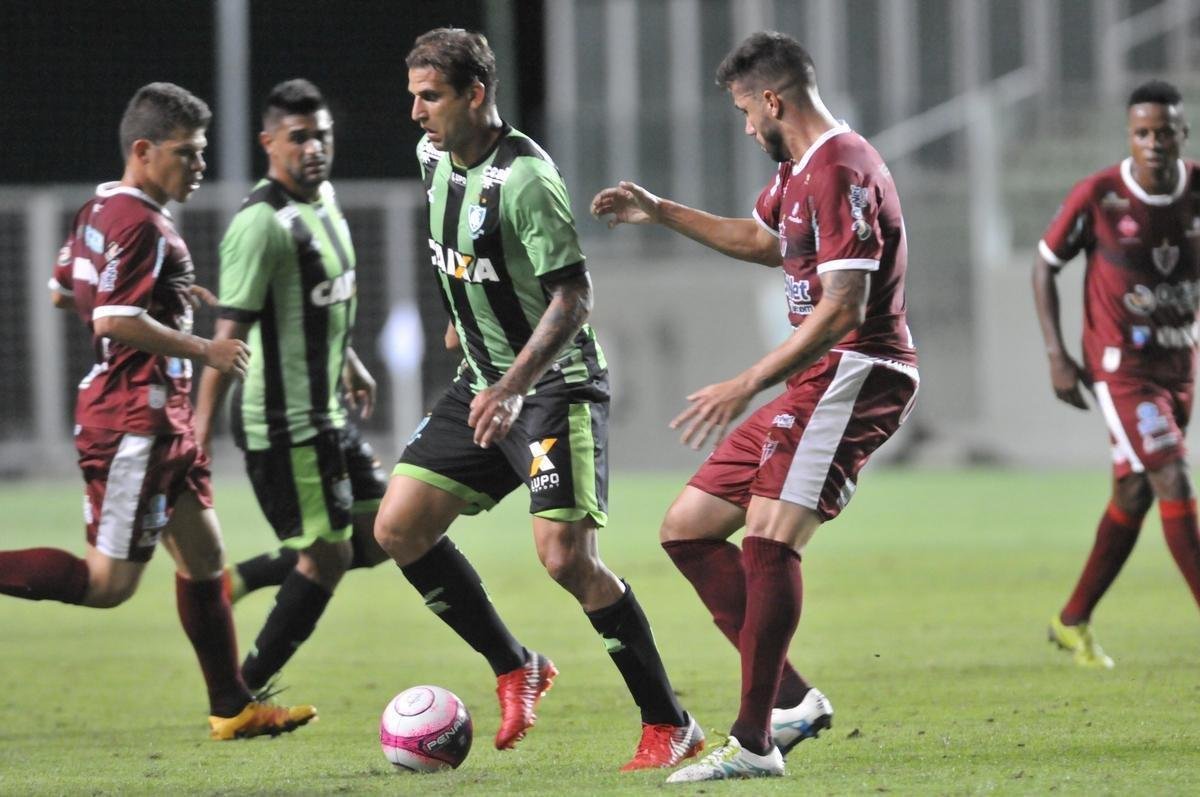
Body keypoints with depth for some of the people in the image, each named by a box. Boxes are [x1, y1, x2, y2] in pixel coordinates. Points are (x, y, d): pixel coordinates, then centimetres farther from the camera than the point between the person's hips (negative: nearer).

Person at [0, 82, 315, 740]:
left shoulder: (99, 210, 12)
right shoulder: (142, 225, -17)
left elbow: (61, 292, 23)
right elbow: (115, 321, -25)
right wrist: (202, 350, -17)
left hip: (159, 418, 11)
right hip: (134, 419, -11)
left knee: (203, 556, 13)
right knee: (109, 583, -9)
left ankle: (232, 708, 17)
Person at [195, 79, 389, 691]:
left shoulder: (323, 198, 10)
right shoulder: (263, 222, -20)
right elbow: (231, 329, -24)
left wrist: (348, 363, 33)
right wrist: (202, 422, -27)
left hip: (325, 412, 10)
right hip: (285, 421, -10)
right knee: (327, 555, -4)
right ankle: (245, 693, 7)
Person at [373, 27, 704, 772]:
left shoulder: (524, 179, -21)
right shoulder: (436, 159, 4)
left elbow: (572, 298, -23)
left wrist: (510, 388, -32)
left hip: (556, 384, -9)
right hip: (484, 382, 9)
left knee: (567, 557, -18)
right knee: (398, 528, 1)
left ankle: (669, 725, -5)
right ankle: (515, 669, 17)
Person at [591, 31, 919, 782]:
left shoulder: (842, 170, -16)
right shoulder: (800, 170, 16)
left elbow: (843, 308, -25)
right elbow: (762, 240, 39)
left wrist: (748, 386, -26)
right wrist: (659, 212, 36)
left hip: (855, 375, -11)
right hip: (818, 382, 11)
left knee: (770, 535, -24)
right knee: (687, 528, 8)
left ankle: (754, 742, -24)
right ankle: (793, 699, 5)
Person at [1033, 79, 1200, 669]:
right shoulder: (1098, 196, -14)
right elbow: (1045, 265, -3)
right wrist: (1056, 355, -8)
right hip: (1120, 363, -5)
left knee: (1134, 496, 11)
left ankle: (1073, 622, 25)